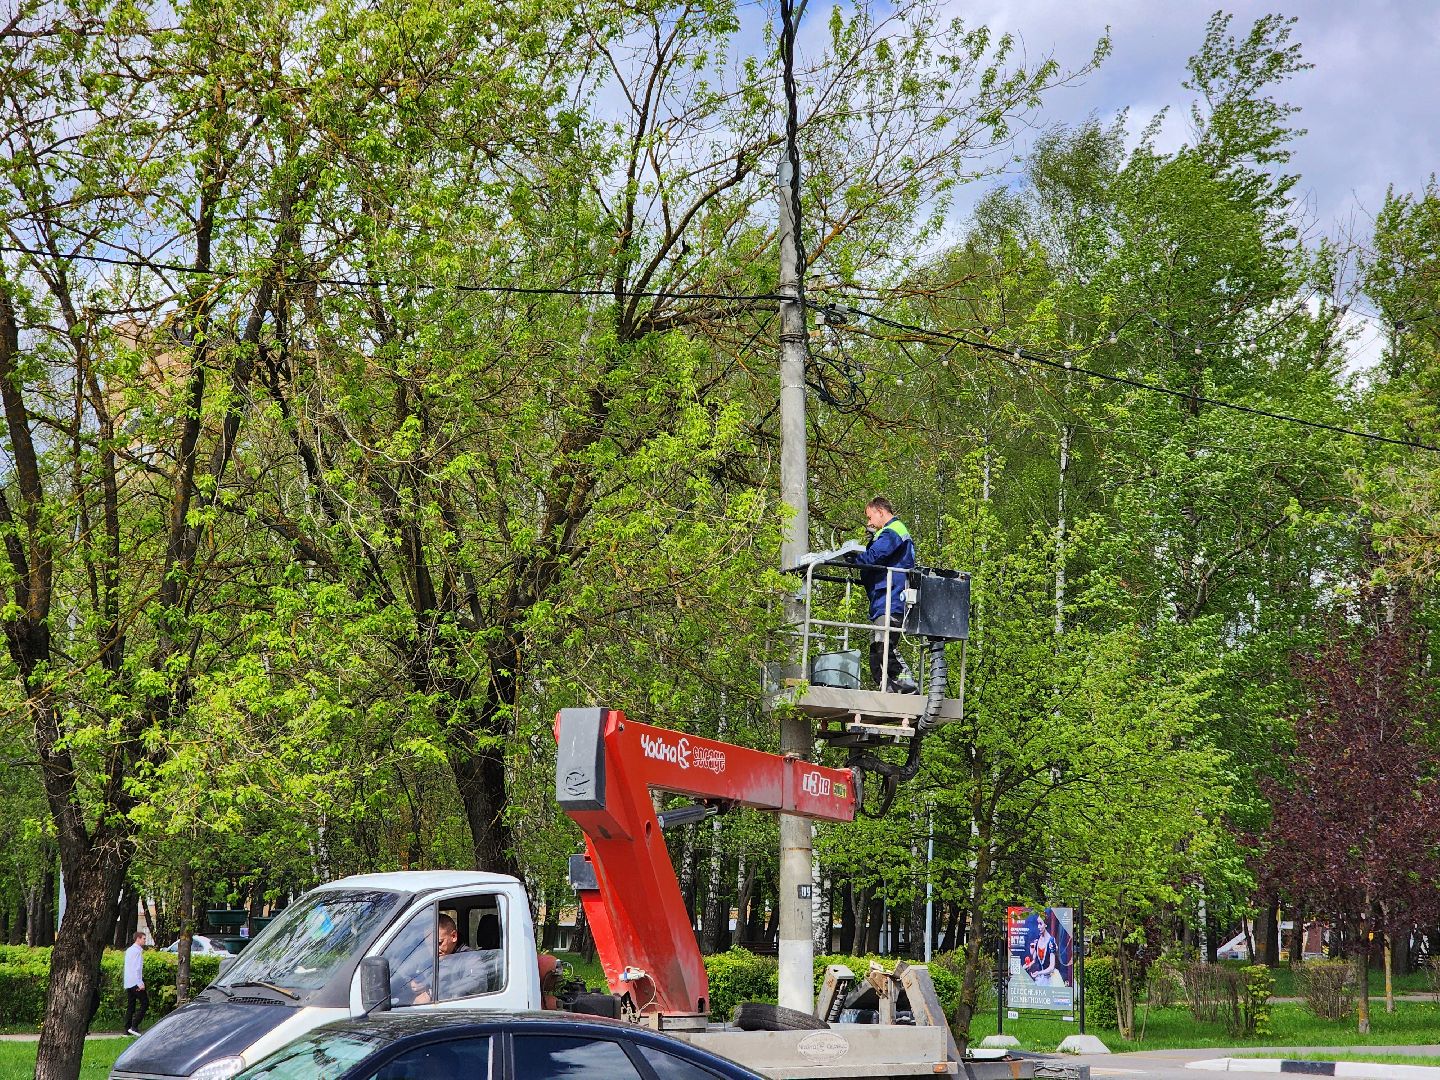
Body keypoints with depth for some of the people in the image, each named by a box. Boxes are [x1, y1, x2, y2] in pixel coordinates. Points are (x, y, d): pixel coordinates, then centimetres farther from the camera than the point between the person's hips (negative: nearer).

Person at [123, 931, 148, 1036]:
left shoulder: (129, 950, 17)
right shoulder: (137, 951, -12)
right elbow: (136, 968, -18)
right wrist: (140, 983, -19)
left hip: (128, 983, 10)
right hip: (135, 982, -10)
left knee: (130, 1006, 10)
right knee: (145, 1003, -6)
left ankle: (127, 1029, 8)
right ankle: (134, 1026, -13)